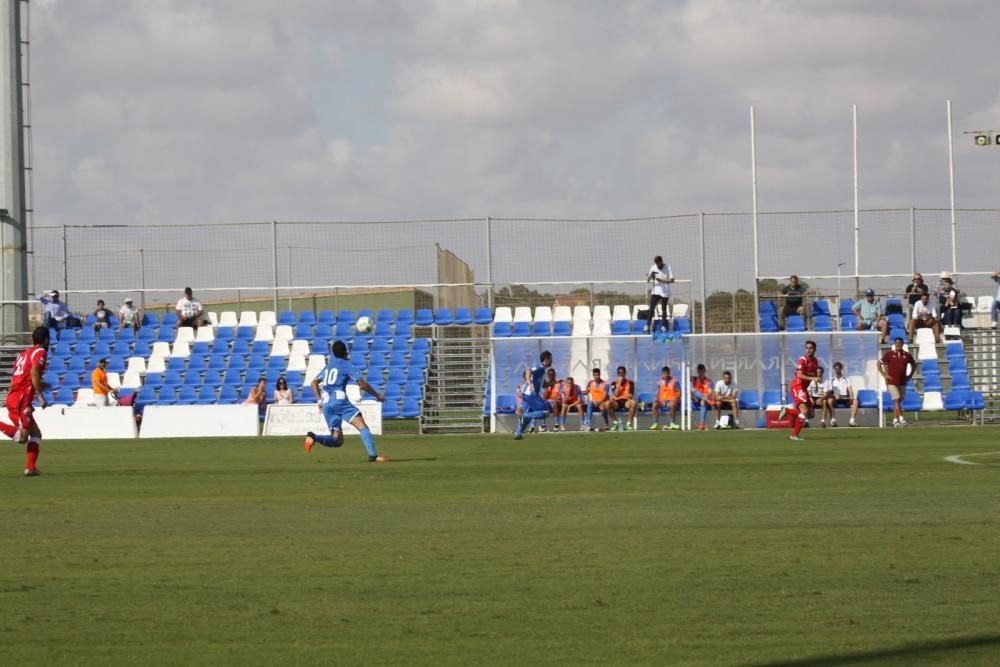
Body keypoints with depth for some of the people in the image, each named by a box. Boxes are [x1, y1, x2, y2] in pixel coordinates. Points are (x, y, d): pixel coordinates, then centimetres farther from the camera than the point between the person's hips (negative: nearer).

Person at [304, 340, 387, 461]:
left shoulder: (328, 366, 23)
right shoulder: (346, 365, 3)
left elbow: (314, 383, 27)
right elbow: (362, 384, -3)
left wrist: (320, 401, 27)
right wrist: (378, 396, 8)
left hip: (326, 404, 6)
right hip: (339, 400, -6)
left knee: (337, 440, 6)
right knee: (362, 426, -12)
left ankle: (313, 437, -18)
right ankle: (372, 455, -31)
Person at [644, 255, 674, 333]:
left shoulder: (667, 268, -5)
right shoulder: (653, 268, 5)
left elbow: (671, 280, -11)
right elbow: (647, 280, 7)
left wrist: (661, 280, -19)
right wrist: (650, 276, -15)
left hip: (665, 292, -2)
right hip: (655, 291, 2)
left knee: (664, 309, 1)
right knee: (651, 308, -9)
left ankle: (664, 326, 11)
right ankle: (648, 326, -11)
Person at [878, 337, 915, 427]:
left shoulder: (907, 355, 4)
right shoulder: (889, 354, -3)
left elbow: (914, 365, 20)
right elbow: (879, 364, 4)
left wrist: (909, 376, 10)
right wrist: (884, 375, -3)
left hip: (902, 382, 4)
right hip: (891, 382, -4)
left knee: (898, 402, 8)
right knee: (897, 400, -14)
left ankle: (895, 420, 15)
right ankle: (901, 418, -18)